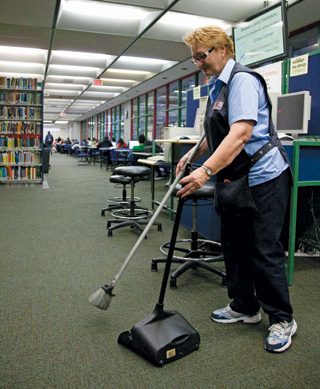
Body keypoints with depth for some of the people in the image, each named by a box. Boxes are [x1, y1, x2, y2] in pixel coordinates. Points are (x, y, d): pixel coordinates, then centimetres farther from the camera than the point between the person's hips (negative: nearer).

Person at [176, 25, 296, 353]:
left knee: (264, 251, -3)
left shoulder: (242, 80, -14)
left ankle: (282, 320, 16)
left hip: (263, 178, -9)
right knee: (233, 245, 13)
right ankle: (244, 307, 30)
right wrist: (192, 156, 15)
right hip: (234, 179, 10)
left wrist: (205, 172, -33)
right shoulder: (216, 87, 16)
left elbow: (241, 133, -28)